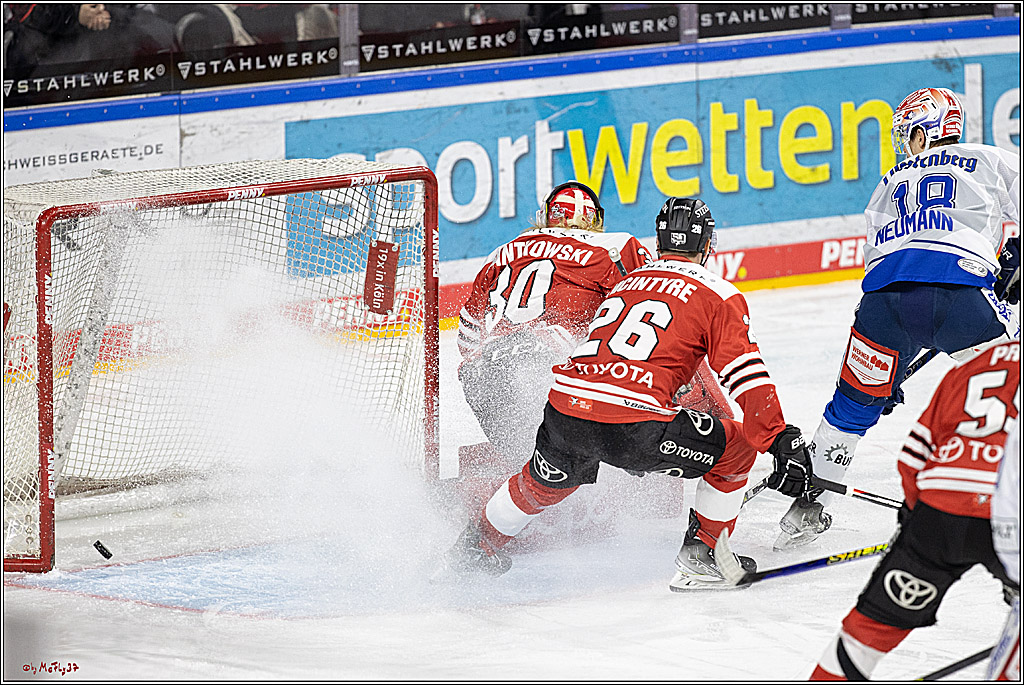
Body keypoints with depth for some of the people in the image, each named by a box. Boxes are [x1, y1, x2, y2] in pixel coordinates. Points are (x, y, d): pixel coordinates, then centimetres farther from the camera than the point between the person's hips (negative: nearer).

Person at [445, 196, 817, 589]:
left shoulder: (626, 282, 29)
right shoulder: (718, 295, 8)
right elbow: (746, 376, -4)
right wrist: (784, 441, -5)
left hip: (564, 409, 6)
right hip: (633, 424, -6)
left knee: (547, 480, 36)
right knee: (737, 448, 13)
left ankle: (477, 546, 54)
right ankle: (698, 556, 15)